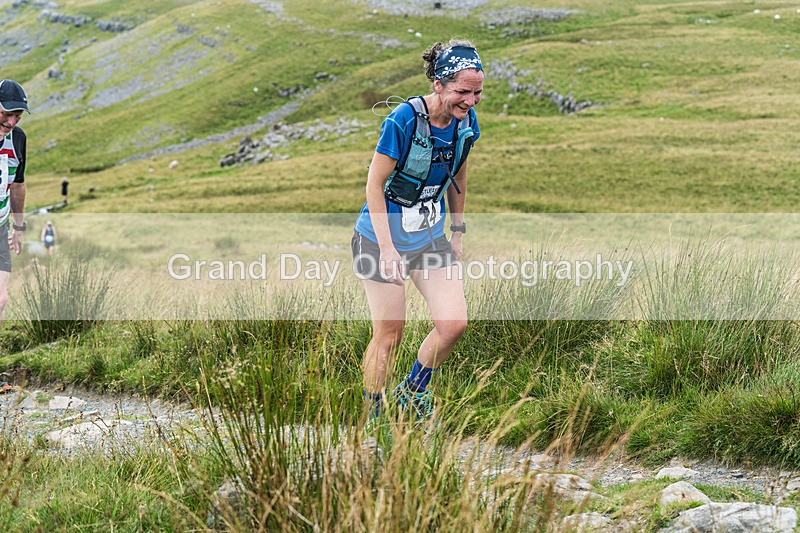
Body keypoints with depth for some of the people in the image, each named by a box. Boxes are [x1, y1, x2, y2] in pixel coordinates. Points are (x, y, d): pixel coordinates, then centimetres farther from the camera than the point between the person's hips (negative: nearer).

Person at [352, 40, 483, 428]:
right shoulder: (404, 120, -24)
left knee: (454, 324, -4)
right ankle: (371, 416, 19)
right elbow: (375, 183, -18)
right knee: (389, 333, -1)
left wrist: (458, 230, 14)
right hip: (383, 238, -6)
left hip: (431, 237, 6)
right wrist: (388, 250, -21)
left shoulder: (466, 119, -6)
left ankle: (411, 396, 20)